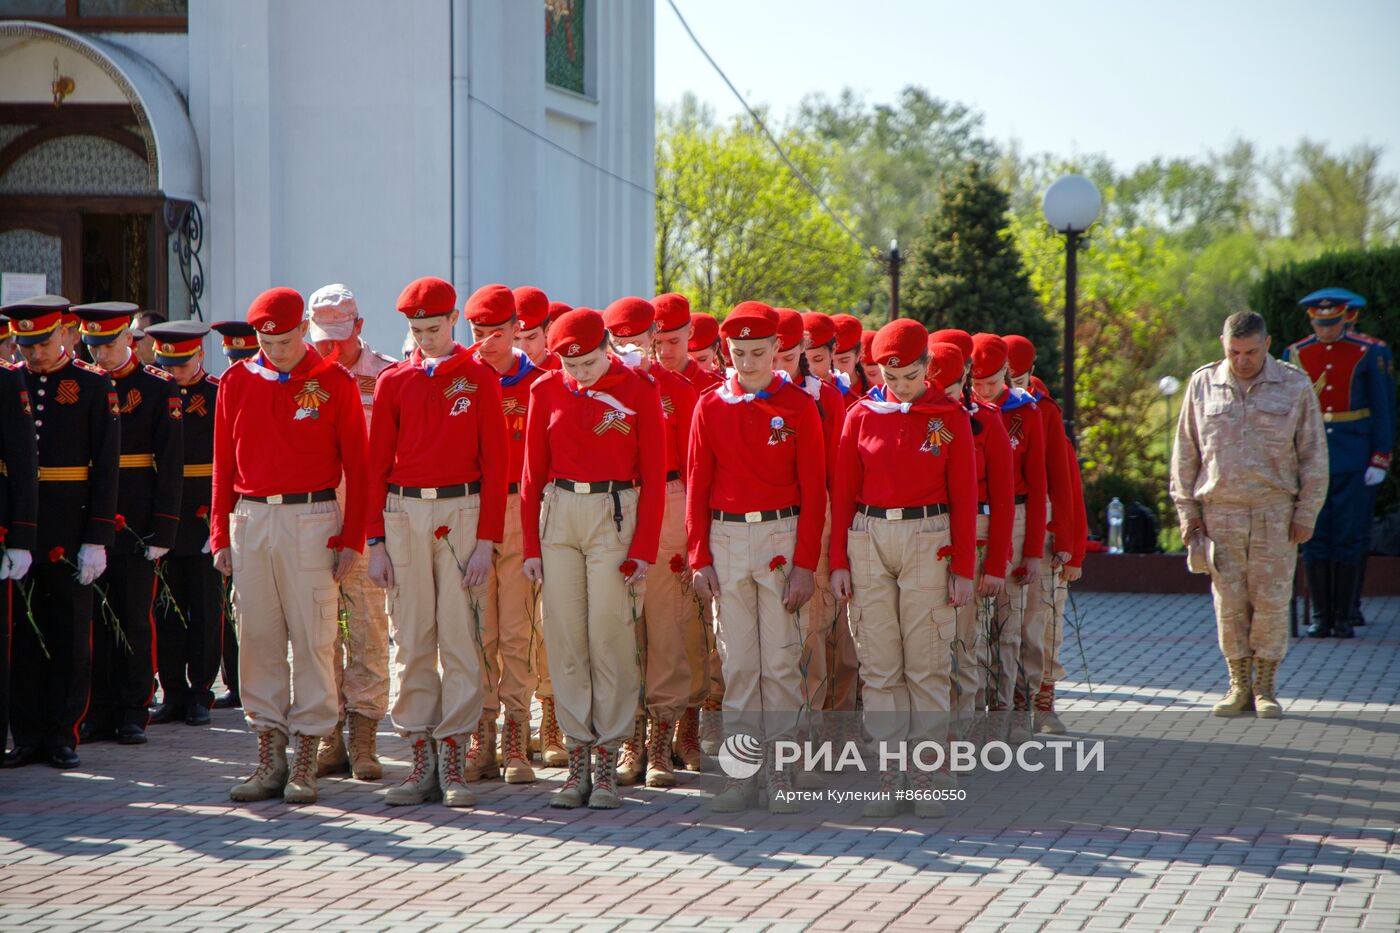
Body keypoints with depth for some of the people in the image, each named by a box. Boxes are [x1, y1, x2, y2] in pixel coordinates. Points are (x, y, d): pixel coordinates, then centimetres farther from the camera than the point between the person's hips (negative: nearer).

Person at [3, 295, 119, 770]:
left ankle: (62, 735, 11)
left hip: (69, 532, -2)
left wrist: (97, 539, -8)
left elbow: (105, 467, -2)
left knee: (70, 635, 3)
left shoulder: (94, 385, 0)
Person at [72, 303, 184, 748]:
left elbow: (170, 464, -4)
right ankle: (101, 711, 11)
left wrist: (162, 531, -10)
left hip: (136, 523, -3)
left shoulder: (159, 388, -1)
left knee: (135, 618, 1)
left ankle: (135, 712, 7)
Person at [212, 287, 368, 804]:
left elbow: (356, 464, 0)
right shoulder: (238, 381, 8)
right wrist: (221, 536, 7)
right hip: (251, 519, 3)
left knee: (313, 640, -3)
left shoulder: (335, 382, -1)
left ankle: (306, 761, 2)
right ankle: (269, 756, 10)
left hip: (311, 520, -3)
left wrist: (351, 539, -5)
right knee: (258, 639, 3)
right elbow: (223, 463, 12)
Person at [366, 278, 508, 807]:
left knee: (460, 639, -3)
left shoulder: (479, 377, 1)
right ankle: (422, 760, 8)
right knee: (411, 642, 3)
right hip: (404, 514, 2)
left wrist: (486, 539, -8)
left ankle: (454, 762, 1)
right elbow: (377, 464, 8)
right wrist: (376, 542, 2)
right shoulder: (393, 382, 8)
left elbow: (494, 463, -1)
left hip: (462, 512, -2)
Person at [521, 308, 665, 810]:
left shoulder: (638, 390, -2)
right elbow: (533, 471, 9)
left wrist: (643, 549, -6)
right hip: (558, 516, 3)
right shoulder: (546, 391, 5)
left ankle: (607, 764, 1)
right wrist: (531, 546, 5)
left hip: (616, 516, -3)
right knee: (565, 640, 1)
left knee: (610, 639, -5)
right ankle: (577, 763, 7)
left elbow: (654, 475, -1)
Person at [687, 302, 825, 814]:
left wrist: (805, 564, -8)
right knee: (737, 661, 3)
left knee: (781, 661, -1)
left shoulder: (799, 406, -1)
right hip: (726, 539, 2)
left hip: (782, 537, -2)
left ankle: (780, 771, 4)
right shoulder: (711, 406, 5)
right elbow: (697, 487, 7)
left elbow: (813, 491, -3)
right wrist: (700, 558, 0)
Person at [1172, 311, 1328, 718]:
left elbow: (1313, 455, 3)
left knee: (1271, 601, -1)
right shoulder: (1203, 384, 4)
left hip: (1275, 511, -1)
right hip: (1220, 512, 1)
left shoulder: (1295, 386, 0)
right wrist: (1188, 511, 6)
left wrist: (1306, 513, -1)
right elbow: (1185, 453, 10)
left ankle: (1265, 688, 10)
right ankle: (1240, 686, 11)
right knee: (1229, 603, 1)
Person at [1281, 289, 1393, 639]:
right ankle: (1320, 617, 8)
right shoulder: (1294, 355, 6)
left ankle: (1344, 616, 7)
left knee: (1349, 540, 0)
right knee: (1314, 539, 2)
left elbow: (1382, 410, 4)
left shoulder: (1366, 354, 2)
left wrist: (1380, 460, -2)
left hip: (1353, 462, -1)